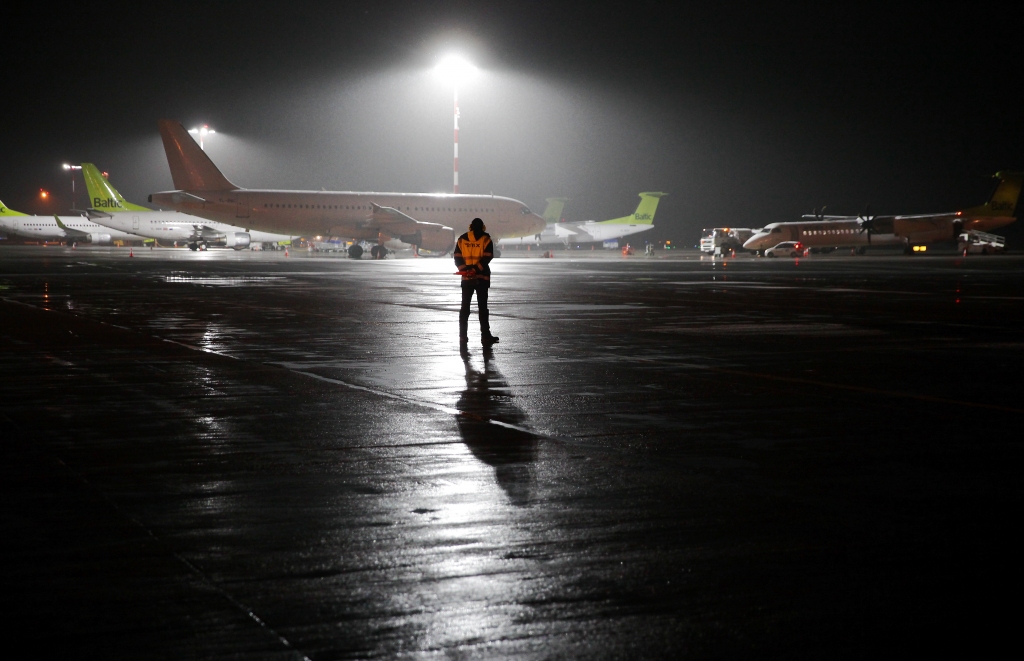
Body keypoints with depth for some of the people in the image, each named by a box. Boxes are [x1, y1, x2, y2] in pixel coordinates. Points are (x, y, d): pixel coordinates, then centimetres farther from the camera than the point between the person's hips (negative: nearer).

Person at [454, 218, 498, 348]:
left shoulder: (462, 239, 7)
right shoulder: (486, 239, -2)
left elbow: (457, 259, 0)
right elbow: (487, 258, -13)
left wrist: (465, 269, -10)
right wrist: (475, 269, -16)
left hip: (466, 279, 2)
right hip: (482, 278, -2)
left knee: (465, 307, 8)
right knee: (482, 308, 0)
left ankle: (463, 336, 6)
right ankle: (485, 336, -3)